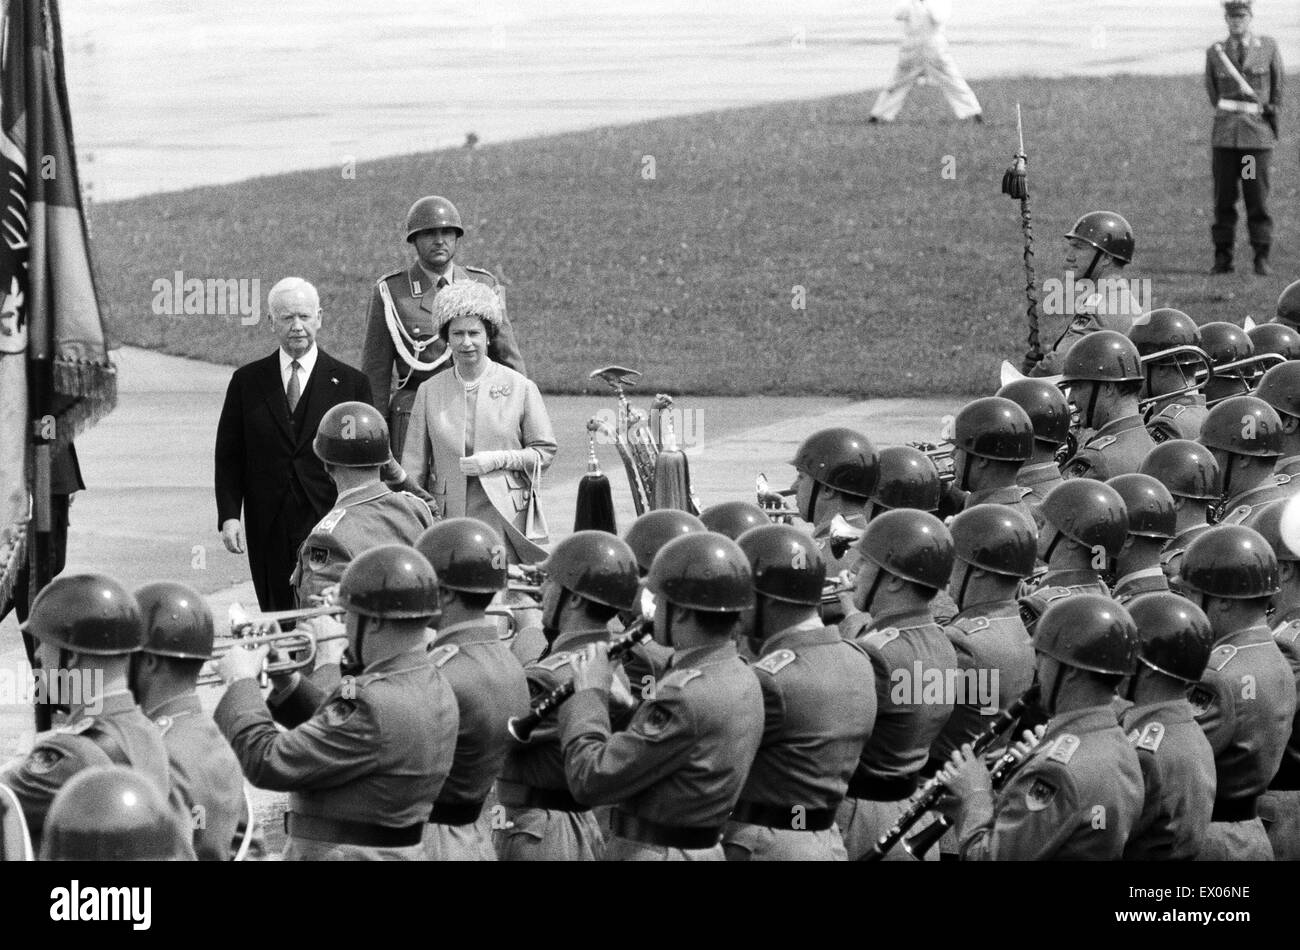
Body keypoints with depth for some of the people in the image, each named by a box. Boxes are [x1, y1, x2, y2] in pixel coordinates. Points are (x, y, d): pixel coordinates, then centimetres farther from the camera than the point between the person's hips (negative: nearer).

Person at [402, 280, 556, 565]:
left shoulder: (520, 388, 3)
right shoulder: (429, 391, 9)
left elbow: (545, 451, 7)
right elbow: (414, 464, 10)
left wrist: (499, 460, -8)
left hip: (505, 518, -1)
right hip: (447, 517, 1)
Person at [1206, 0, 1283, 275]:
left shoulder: (1268, 48, 5)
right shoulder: (1215, 53, 8)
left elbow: (1278, 87, 15)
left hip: (1258, 134, -1)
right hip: (1225, 136, 1)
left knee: (1259, 198, -3)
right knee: (1223, 200, 0)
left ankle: (1261, 258, 2)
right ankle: (1222, 258, 5)